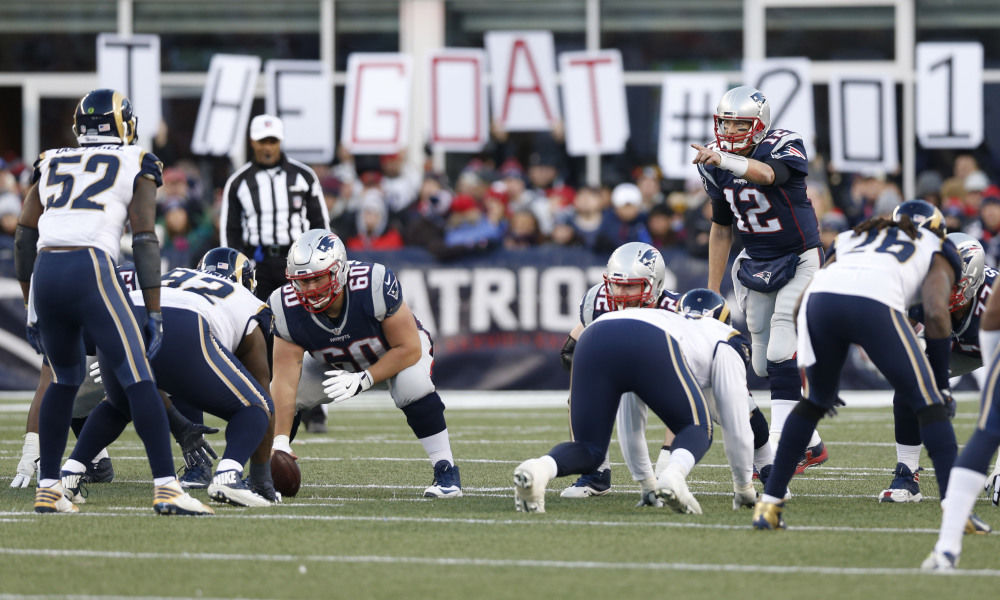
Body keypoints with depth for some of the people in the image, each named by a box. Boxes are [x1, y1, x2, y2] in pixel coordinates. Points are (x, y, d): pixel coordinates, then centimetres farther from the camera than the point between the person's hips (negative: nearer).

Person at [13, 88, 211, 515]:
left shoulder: (51, 165, 23)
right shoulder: (135, 167, 12)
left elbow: (24, 238, 19)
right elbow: (144, 241, 3)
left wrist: (32, 311, 24)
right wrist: (154, 314, 4)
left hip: (45, 274, 5)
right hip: (91, 271, -5)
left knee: (65, 379, 22)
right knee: (138, 380, -3)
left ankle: (48, 488, 18)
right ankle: (166, 488, -12)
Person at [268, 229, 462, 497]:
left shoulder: (375, 286, -39)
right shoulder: (288, 308, -29)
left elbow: (409, 349, -29)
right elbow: (285, 379, -27)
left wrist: (362, 380, -37)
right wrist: (279, 443, -33)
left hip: (398, 352, -4)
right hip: (338, 363, 4)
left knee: (412, 383, -35)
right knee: (279, 398, -11)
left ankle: (445, 470, -22)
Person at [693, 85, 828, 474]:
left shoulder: (784, 147, -18)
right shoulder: (716, 167, 0)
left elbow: (766, 173, -43)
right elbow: (721, 228, 10)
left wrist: (725, 160, -62)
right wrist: (712, 290, 10)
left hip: (798, 262, -6)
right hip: (756, 266, 6)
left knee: (782, 354, -17)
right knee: (765, 364, 3)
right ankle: (810, 444, 15)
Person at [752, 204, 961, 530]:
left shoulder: (852, 239, 40)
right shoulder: (935, 254, 30)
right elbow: (936, 313, 10)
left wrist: (814, 376, 37)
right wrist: (942, 383, 17)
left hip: (821, 296, 4)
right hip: (875, 306, -4)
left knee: (815, 402, 27)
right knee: (928, 404, 11)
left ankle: (769, 503, 23)